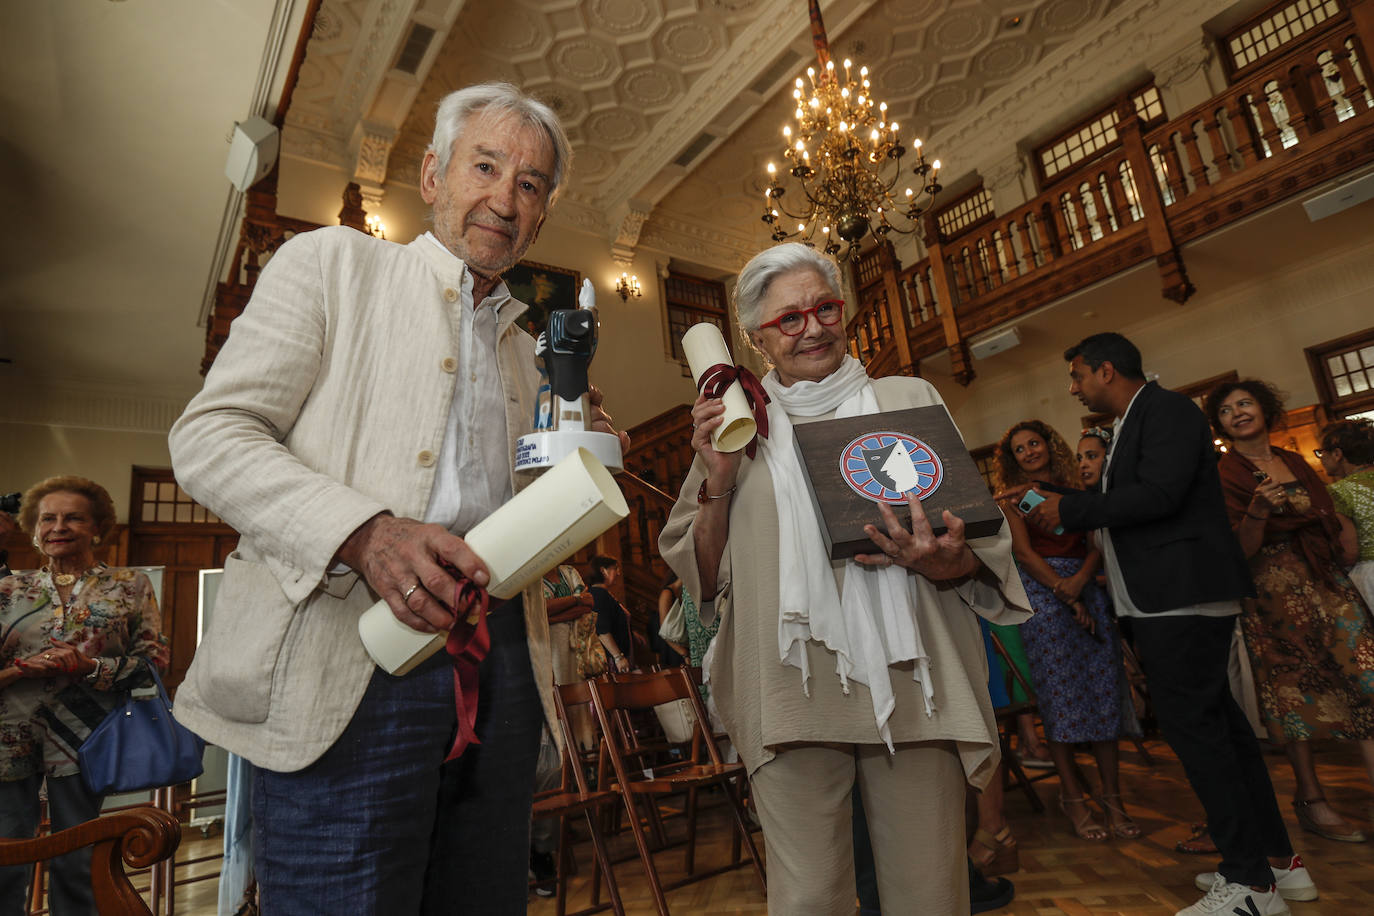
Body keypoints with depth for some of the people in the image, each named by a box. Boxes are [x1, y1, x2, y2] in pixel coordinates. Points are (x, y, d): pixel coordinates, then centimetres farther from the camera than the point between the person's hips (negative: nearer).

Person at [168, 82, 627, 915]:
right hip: (356, 654, -5)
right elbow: (208, 437, -4)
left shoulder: (524, 349, 21)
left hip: (501, 655, 5)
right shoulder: (331, 263, 6)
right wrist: (366, 533, -20)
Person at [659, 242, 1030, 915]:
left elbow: (982, 544, 9)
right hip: (793, 690, 0)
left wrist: (942, 562, -14)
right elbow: (703, 578, 9)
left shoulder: (909, 400, 10)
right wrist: (718, 483, -8)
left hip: (910, 681, 1)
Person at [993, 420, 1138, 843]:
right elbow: (1024, 554, -4)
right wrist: (1065, 595, -12)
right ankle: (1072, 796, 6)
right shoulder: (1014, 499, 5)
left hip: (1086, 589, 3)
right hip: (1042, 593, -3)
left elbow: (1097, 544, 5)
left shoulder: (1077, 491, 14)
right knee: (1059, 693, -4)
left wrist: (1080, 581, -13)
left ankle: (1112, 796, 9)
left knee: (1104, 688, 0)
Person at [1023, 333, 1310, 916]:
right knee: (1218, 722, 15)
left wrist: (1068, 508, -17)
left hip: (1183, 596, -10)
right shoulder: (1134, 423, 20)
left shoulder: (1166, 410, -9)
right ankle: (1277, 860, 26)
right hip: (1168, 600, 10)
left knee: (1193, 725, -7)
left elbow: (1158, 494, -23)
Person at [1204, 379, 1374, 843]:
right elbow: (1240, 549, -12)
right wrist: (1259, 509, -26)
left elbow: (1329, 517, 17)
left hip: (1324, 578, 6)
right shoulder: (1224, 475, -6)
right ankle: (1311, 801, 9)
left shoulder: (1294, 461, 11)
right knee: (1295, 688, 0)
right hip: (1273, 588, -5)